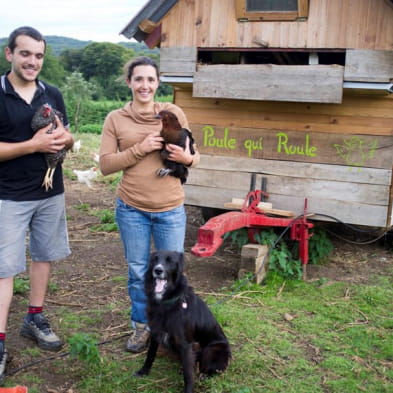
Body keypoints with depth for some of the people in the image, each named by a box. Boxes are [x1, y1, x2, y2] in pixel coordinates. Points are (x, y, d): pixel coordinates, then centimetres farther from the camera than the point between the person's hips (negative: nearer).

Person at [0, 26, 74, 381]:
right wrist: (33, 144, -23)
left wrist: (63, 138, -12)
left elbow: (68, 139, 11)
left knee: (43, 256, 14)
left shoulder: (53, 94, 5)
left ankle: (34, 319, 31)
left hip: (51, 193, 5)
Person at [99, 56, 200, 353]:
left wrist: (187, 158, -17)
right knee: (138, 273, 13)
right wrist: (139, 149, -16)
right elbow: (105, 164, -4)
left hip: (171, 209, 0)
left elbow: (194, 156, 6)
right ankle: (141, 326, 34)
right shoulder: (115, 119, 1)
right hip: (132, 209, 0)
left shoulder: (174, 113, 1)